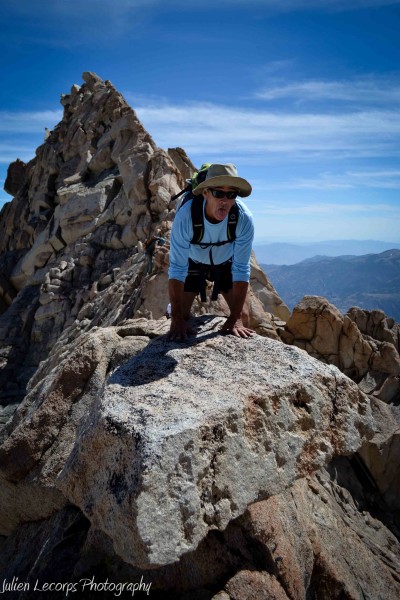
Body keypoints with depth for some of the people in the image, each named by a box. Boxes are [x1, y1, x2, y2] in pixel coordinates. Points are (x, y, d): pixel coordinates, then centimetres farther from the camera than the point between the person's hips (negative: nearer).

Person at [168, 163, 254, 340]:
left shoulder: (244, 219, -33)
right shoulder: (185, 216, -38)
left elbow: (241, 271, -27)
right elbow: (177, 270, -34)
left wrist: (235, 318, -29)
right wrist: (177, 320, -33)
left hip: (225, 263, 2)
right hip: (192, 262, -1)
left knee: (242, 316, -2)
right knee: (180, 316, -6)